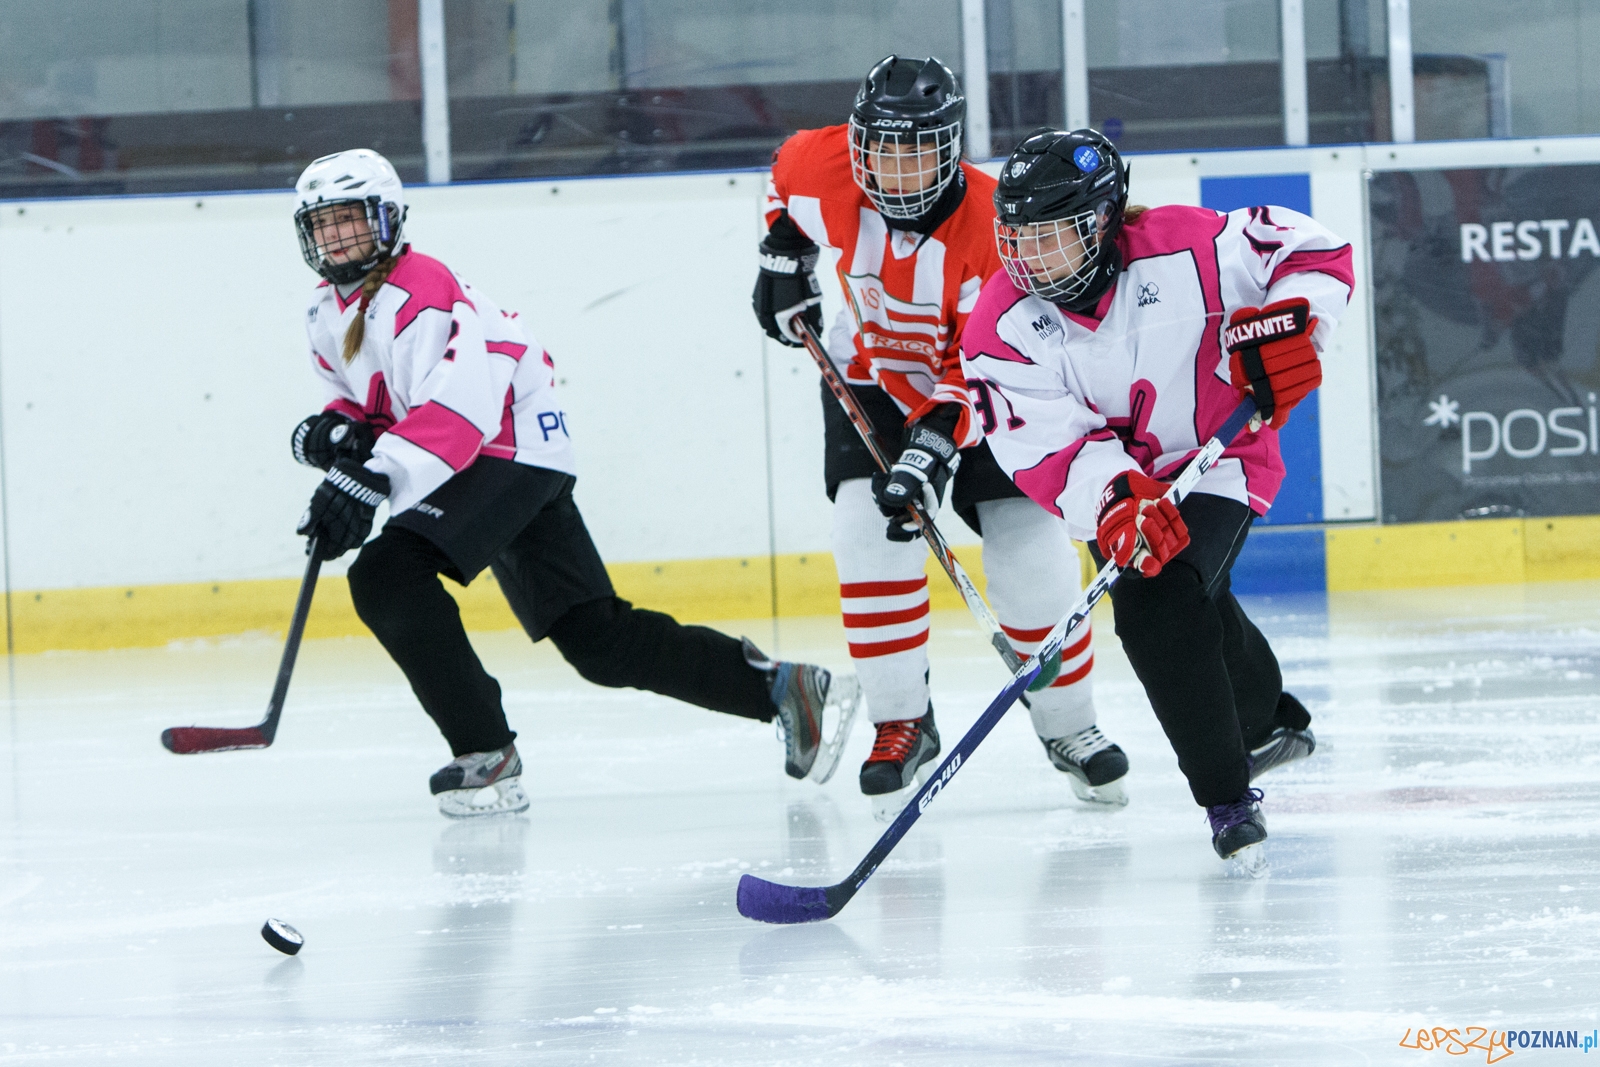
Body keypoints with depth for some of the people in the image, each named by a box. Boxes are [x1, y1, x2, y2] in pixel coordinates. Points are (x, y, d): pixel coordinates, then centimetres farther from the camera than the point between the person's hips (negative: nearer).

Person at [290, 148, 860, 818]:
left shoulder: (420, 291, -18)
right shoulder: (329, 313, 12)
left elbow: (460, 407, -30)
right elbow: (369, 400, 22)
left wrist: (370, 479, -38)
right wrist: (338, 432, -2)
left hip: (514, 451, -9)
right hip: (465, 471, 9)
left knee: (387, 577, -24)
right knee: (598, 643, 6)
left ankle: (484, 755, -19)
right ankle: (780, 688, 12)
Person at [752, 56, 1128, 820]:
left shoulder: (992, 225, -30)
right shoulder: (823, 170, -20)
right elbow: (787, 176, 8)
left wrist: (936, 443, -40)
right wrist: (783, 255, 7)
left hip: (978, 392, -2)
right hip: (870, 379, 2)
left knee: (1030, 552, -6)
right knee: (869, 535, -18)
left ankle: (1068, 725, 15)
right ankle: (901, 724, -7)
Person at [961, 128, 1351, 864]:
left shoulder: (1184, 251, -26)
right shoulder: (1003, 329, -20)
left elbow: (1317, 253, -16)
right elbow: (1047, 448, -26)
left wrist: (1285, 326, -32)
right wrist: (1114, 501, -43)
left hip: (1218, 459, -4)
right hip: (1117, 481, 5)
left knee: (1158, 607, -22)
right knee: (1197, 607, 19)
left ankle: (1227, 793, -12)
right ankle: (1269, 723, 43)